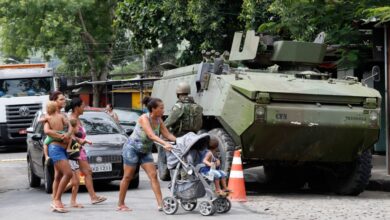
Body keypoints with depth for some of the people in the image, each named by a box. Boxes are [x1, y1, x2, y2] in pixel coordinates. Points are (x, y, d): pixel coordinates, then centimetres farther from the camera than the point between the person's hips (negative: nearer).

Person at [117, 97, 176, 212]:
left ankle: (160, 204, -10)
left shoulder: (159, 120, -2)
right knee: (127, 177, 0)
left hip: (145, 151, 7)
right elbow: (151, 135, -36)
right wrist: (165, 144, -48)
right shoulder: (144, 118, -23)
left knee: (153, 175, -5)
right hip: (132, 148, -7)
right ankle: (120, 204, 10)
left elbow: (167, 134, -4)